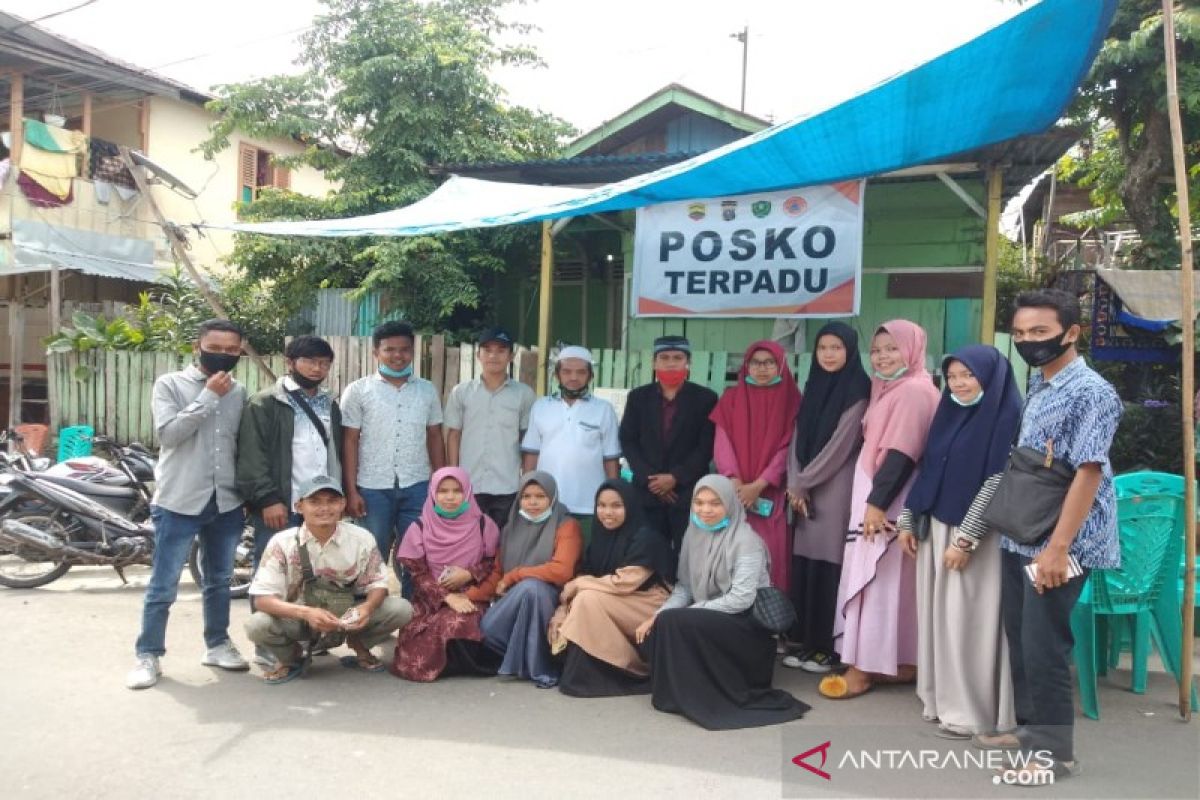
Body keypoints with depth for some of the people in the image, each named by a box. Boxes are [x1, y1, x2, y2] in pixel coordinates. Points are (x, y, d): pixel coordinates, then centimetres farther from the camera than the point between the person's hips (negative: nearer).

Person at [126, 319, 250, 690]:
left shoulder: (239, 392, 8)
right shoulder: (170, 384, -4)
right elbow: (168, 433, -18)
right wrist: (208, 397, -17)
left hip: (226, 502, 4)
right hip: (179, 502, -4)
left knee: (219, 580, 17)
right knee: (163, 586, 3)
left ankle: (217, 644, 30)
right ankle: (147, 655, 16)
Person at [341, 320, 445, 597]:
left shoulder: (427, 390, 8)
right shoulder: (358, 391, 1)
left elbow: (435, 438, 12)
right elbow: (350, 442, 0)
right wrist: (351, 491, -6)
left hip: (417, 487, 2)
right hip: (373, 488, -2)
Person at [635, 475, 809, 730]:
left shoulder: (746, 541, -16)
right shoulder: (693, 534, 5)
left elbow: (741, 599, -22)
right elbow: (684, 586, 6)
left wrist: (689, 612, -21)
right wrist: (658, 615, -10)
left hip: (747, 625, -7)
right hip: (709, 622, 7)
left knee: (676, 623, -27)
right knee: (654, 631, -16)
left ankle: (695, 698, -11)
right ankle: (678, 690, 4)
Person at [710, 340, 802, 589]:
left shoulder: (790, 399, 5)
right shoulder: (731, 398, 10)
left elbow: (788, 448, -3)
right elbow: (722, 444, 2)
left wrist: (758, 485, -12)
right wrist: (736, 483, -13)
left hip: (771, 495, -1)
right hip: (736, 493, 1)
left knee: (771, 553, -4)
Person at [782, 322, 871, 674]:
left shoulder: (858, 391, -6)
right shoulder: (813, 387, 15)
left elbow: (841, 444, -11)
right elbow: (799, 437, 11)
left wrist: (803, 483, -7)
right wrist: (795, 484, -2)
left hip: (837, 490, -6)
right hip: (805, 491, 6)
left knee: (830, 565, -5)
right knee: (804, 565, 6)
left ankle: (829, 647, 4)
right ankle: (806, 641, 15)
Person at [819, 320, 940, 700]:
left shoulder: (914, 391, -15)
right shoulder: (890, 389, 15)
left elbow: (902, 454, -21)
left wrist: (878, 501, -22)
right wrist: (873, 499, 14)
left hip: (888, 501, -10)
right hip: (875, 496, 10)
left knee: (875, 580, -6)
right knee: (886, 580, 12)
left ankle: (864, 667, -1)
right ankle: (901, 661, 19)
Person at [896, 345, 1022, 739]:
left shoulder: (1007, 417, -12)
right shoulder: (950, 411, 11)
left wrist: (966, 540, -19)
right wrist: (908, 519, 11)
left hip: (977, 535, -7)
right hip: (936, 526, 7)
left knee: (966, 619, -2)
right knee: (938, 614, 11)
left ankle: (972, 711, 10)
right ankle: (943, 699, 23)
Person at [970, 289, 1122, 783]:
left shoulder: (1091, 393, -14)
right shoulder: (1036, 386, 12)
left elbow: (1088, 473, -20)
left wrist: (1058, 548, -23)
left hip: (1056, 545, -8)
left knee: (1043, 647, -1)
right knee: (1019, 639, 16)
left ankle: (1053, 751, 14)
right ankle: (1029, 728, 31)